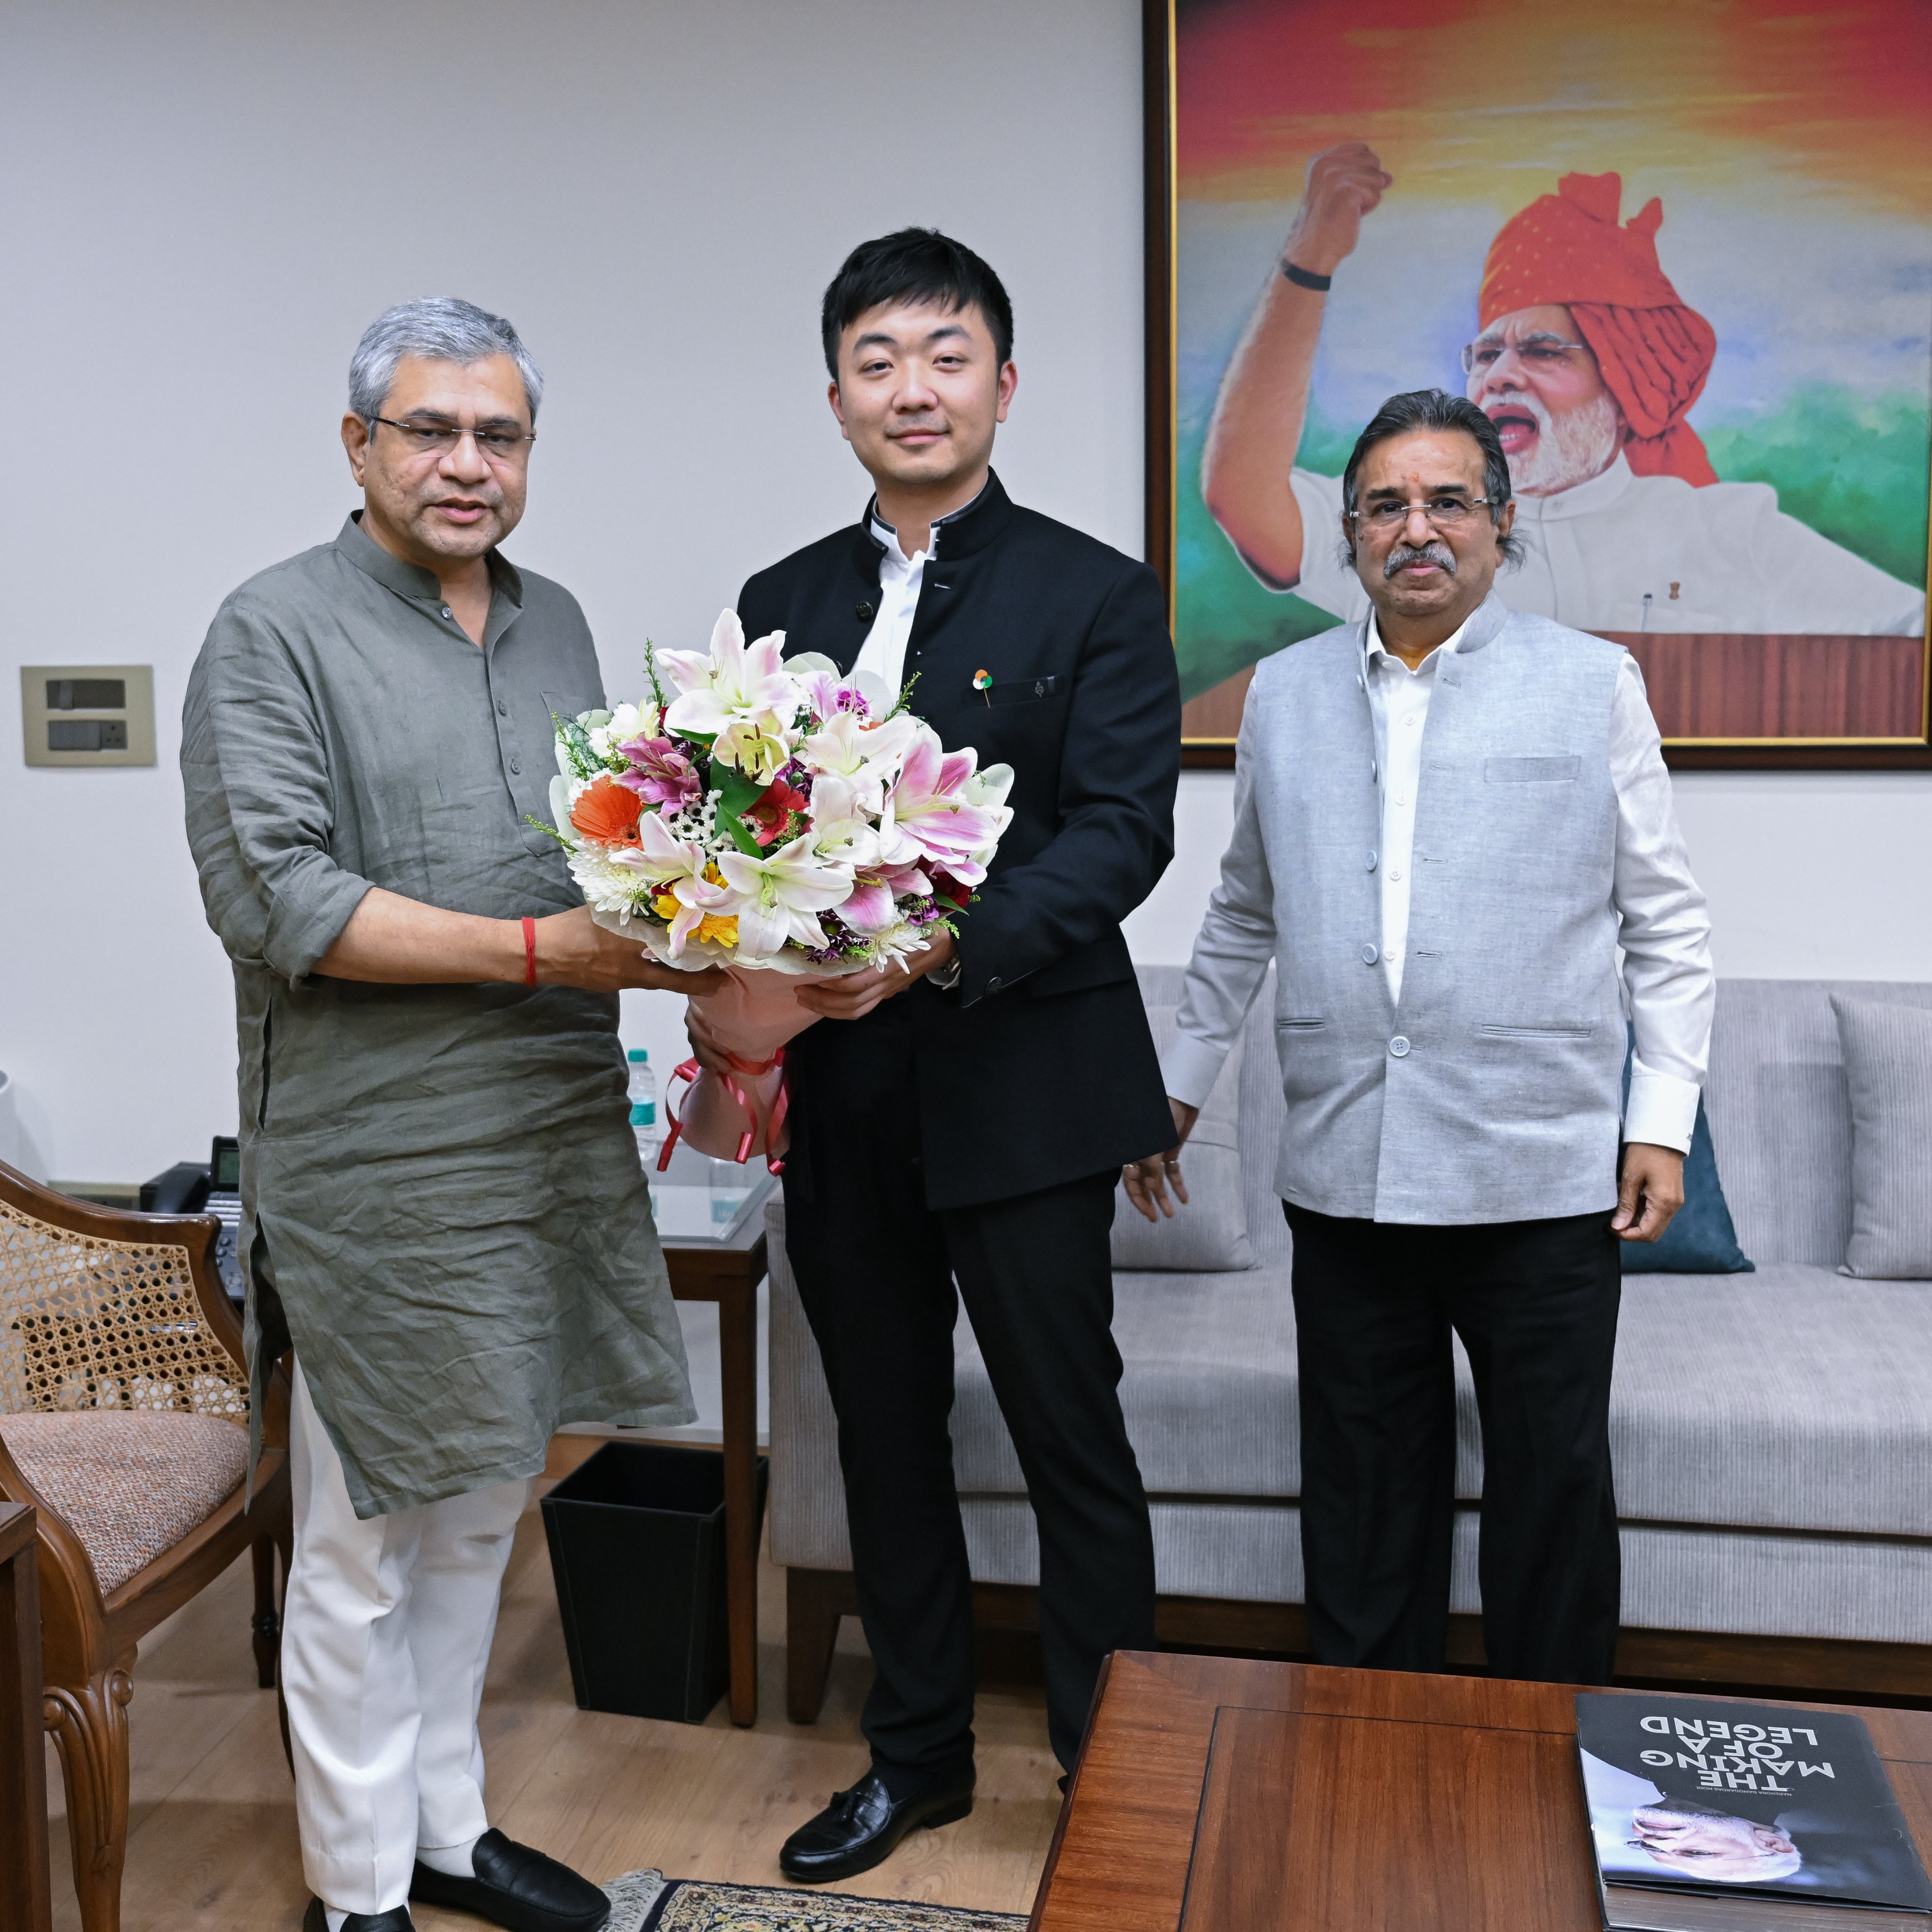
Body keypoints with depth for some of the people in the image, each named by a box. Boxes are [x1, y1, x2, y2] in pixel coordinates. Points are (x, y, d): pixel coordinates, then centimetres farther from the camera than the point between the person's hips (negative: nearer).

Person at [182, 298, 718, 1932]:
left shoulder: (554, 622, 14)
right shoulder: (276, 631, -7)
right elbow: (273, 897, -17)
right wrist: (537, 951, -20)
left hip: (557, 1144, 7)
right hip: (381, 1168, -7)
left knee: (480, 1510, 18)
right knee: (367, 1537, 5)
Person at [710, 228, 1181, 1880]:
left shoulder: (1095, 596, -3)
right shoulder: (783, 602, 11)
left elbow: (1124, 829, -14)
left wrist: (942, 950, -27)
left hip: (1019, 1087, -5)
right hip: (840, 1100, 5)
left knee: (1072, 1439, 5)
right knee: (887, 1437, 16)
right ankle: (919, 1753, 34)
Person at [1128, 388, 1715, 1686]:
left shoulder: (1593, 684, 2)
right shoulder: (1286, 693, 10)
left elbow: (1668, 924, 4)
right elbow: (1243, 918, 19)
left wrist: (1664, 1119, -3)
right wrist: (1181, 1085, 18)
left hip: (1544, 1176, -2)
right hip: (1346, 1173, 2)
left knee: (1555, 1492, 8)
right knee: (1363, 1496, 12)